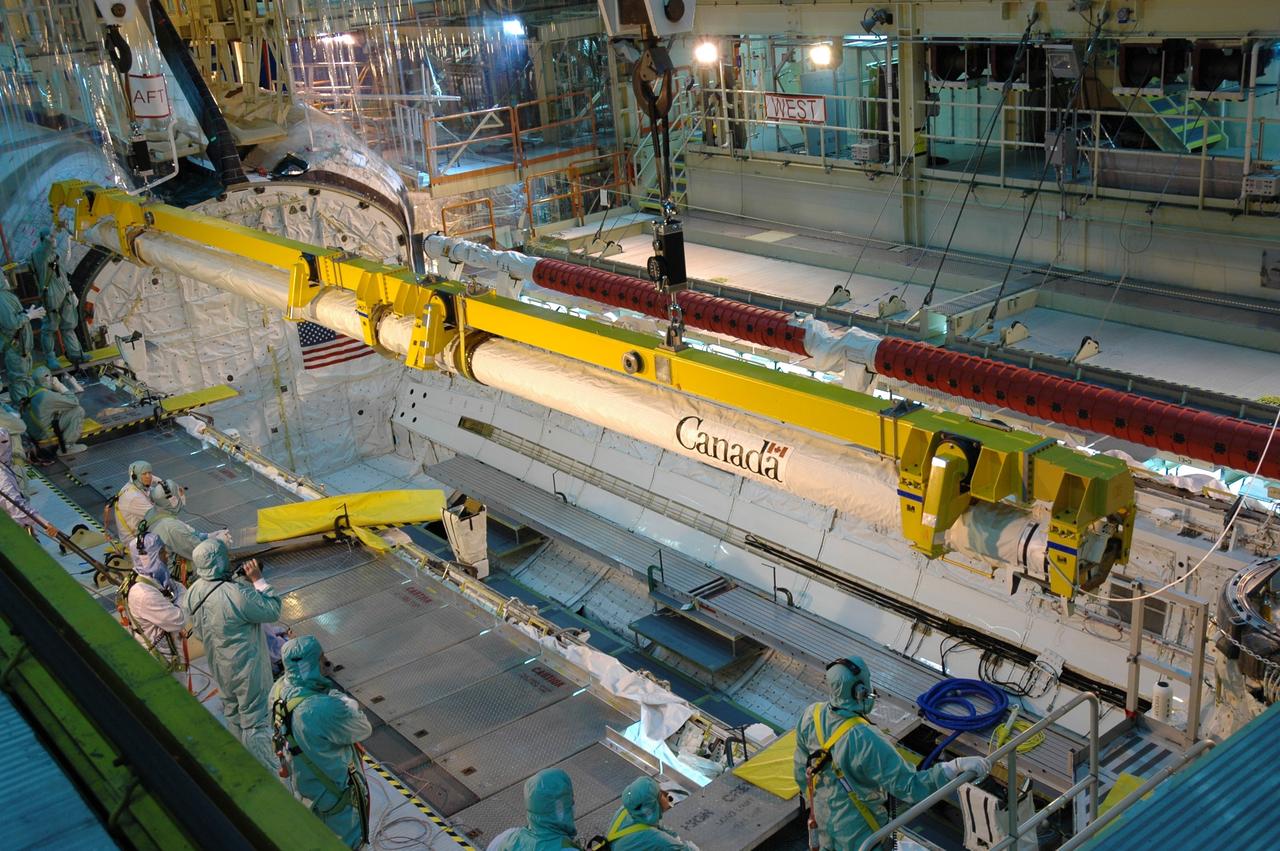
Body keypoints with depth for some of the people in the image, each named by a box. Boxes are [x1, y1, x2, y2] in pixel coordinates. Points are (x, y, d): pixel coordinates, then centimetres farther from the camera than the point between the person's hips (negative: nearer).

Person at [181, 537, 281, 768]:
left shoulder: (192, 593, -9)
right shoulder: (237, 595, -34)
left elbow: (199, 632, 6)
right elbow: (272, 611, -22)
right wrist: (258, 580, -19)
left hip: (219, 666, 8)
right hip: (247, 668, -8)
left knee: (232, 711, 27)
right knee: (256, 720, 6)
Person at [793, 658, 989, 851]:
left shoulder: (812, 716, -16)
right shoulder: (864, 740, -38)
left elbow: (801, 769, 0)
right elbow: (910, 787, -37)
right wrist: (956, 766, -39)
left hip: (822, 815, 6)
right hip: (856, 834, -6)